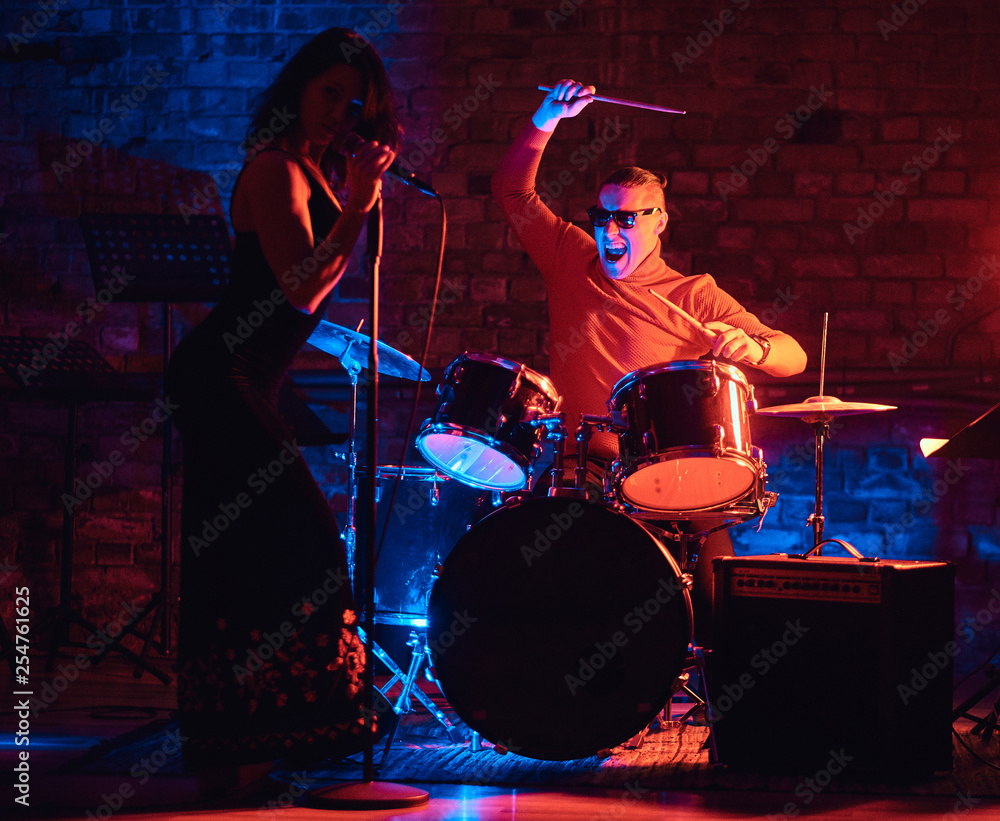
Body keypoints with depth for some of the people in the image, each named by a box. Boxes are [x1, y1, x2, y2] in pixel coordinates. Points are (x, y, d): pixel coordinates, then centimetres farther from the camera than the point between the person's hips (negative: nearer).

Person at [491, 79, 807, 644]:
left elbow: (793, 357, 1)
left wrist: (751, 348, -21)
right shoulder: (572, 264, 13)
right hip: (580, 471, 2)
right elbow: (513, 190, 15)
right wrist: (548, 120, 1)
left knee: (714, 567, -24)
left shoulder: (695, 298, 4)